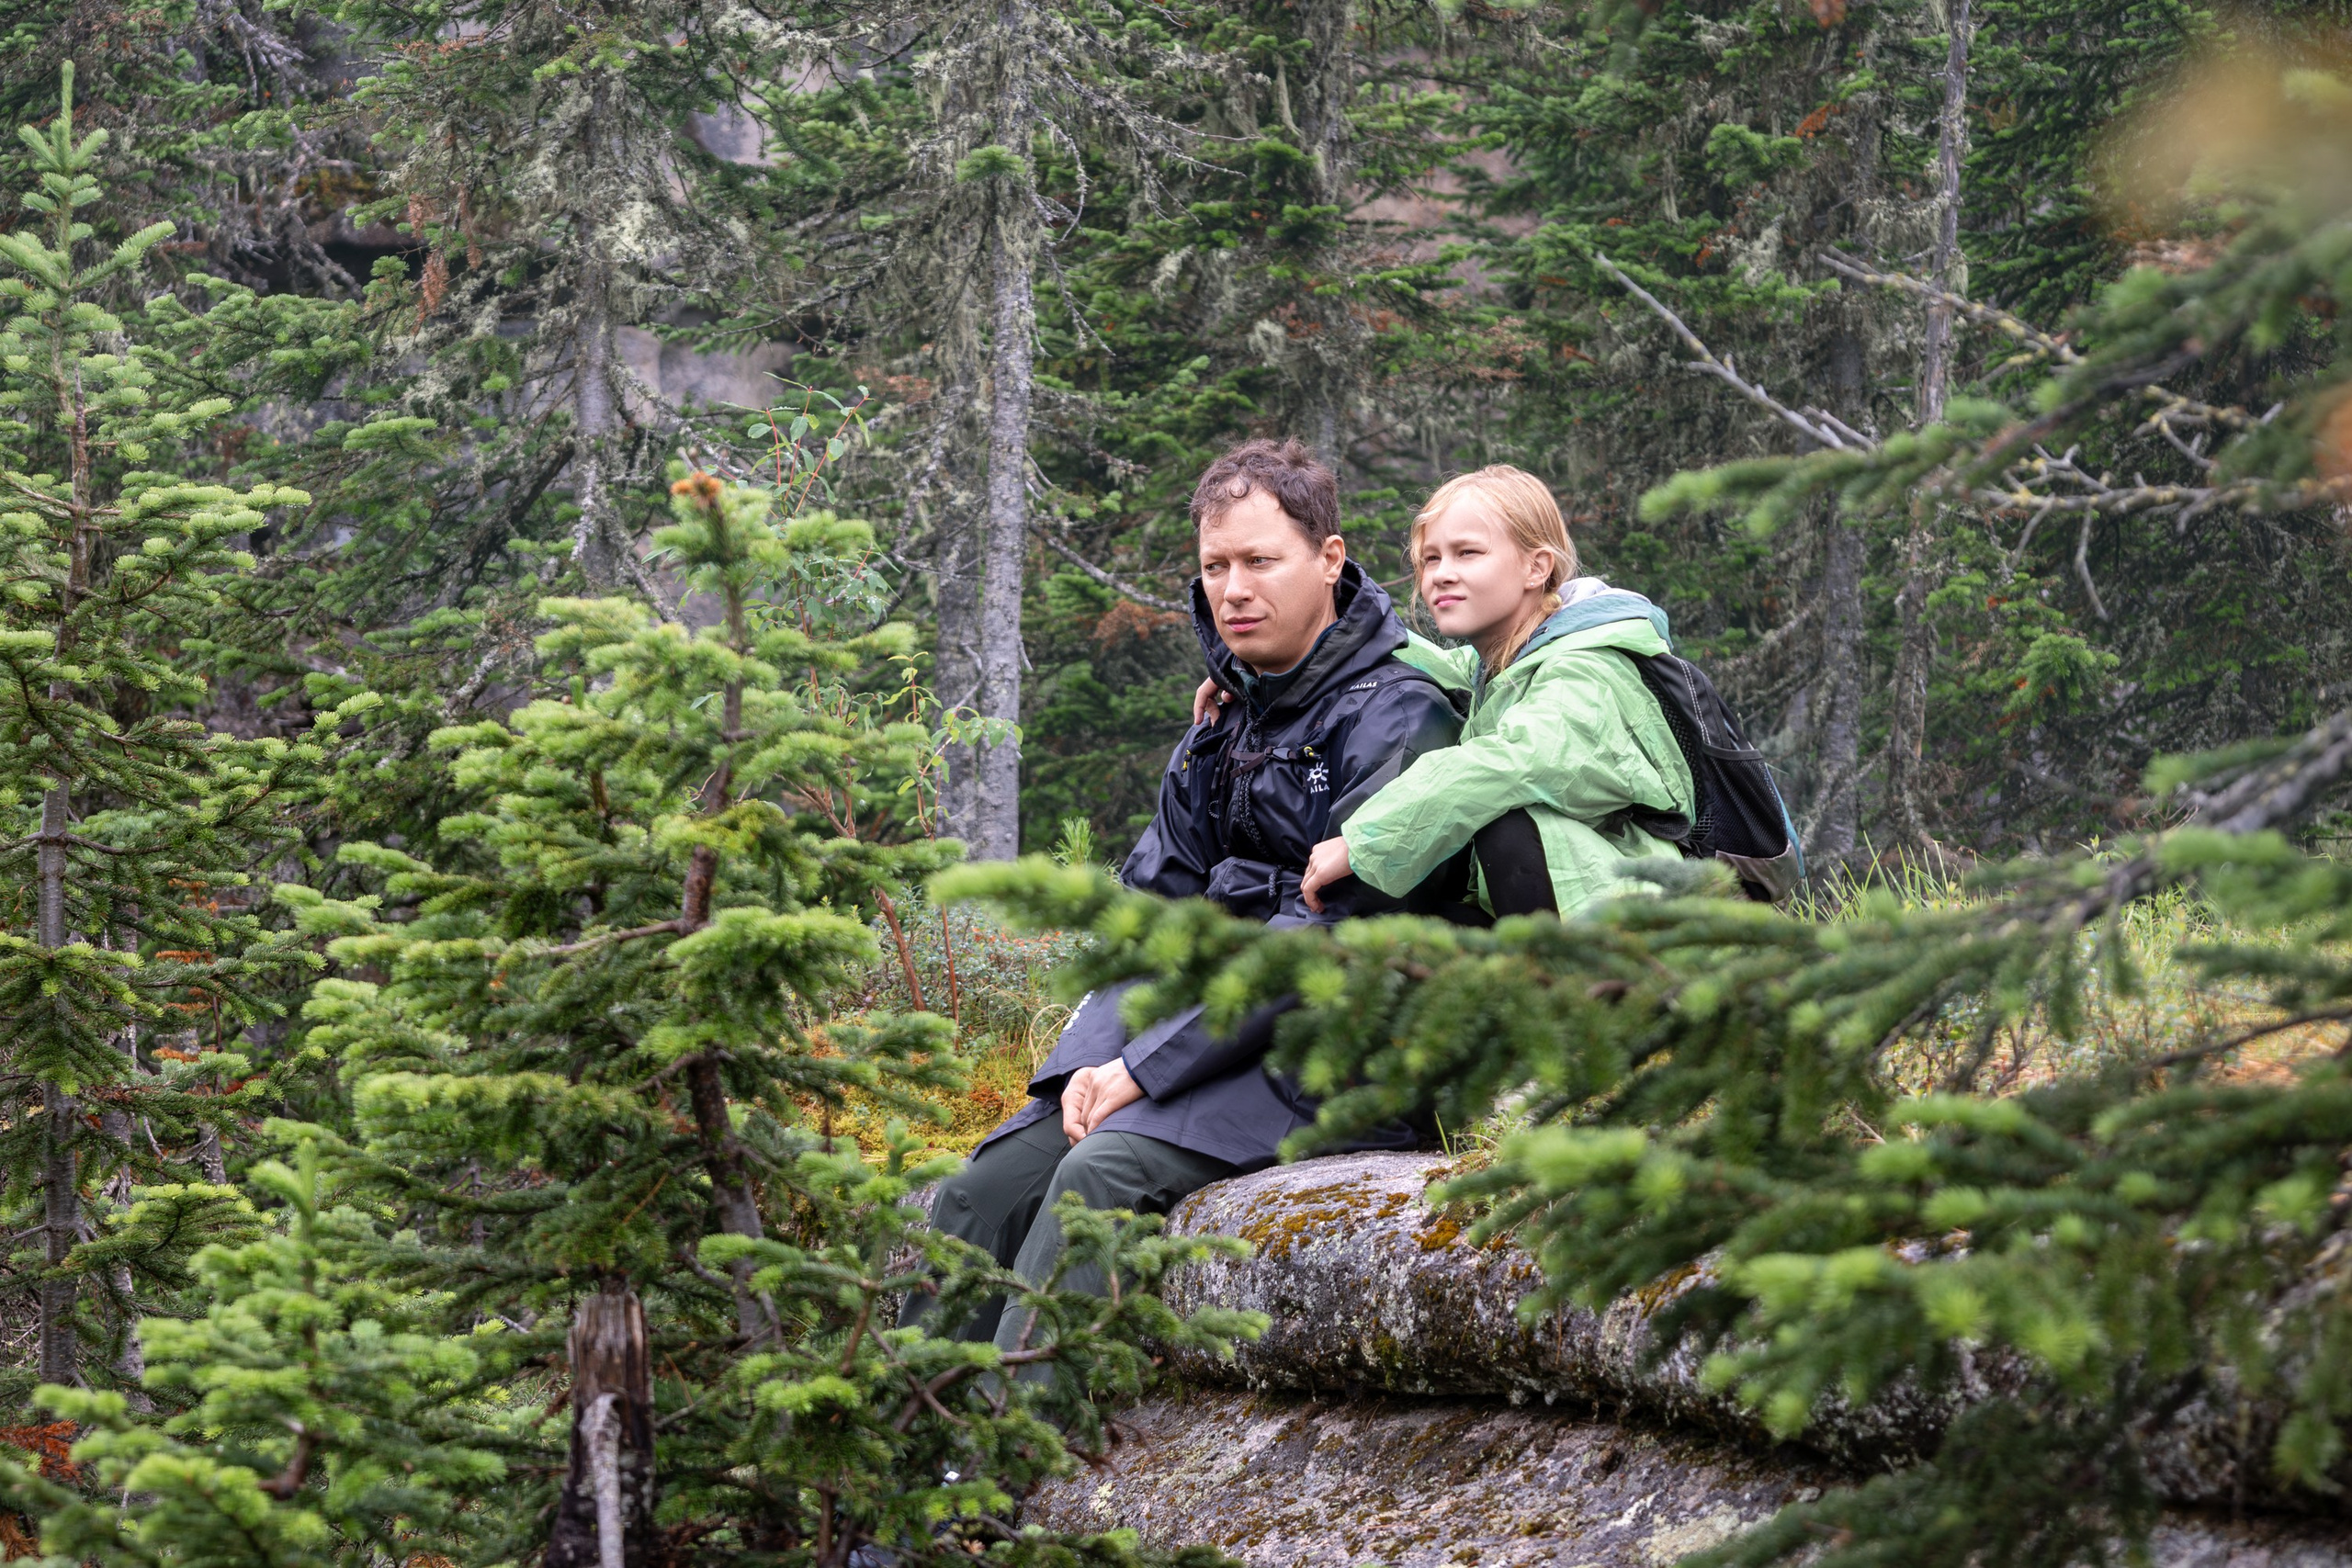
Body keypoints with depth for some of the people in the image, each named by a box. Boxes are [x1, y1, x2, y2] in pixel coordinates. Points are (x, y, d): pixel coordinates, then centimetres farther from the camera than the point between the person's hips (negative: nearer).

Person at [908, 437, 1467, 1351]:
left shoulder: (1396, 718, -10)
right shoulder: (1222, 733, 17)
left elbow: (1332, 937, -18)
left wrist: (1148, 1067, -18)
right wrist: (1094, 1063, -6)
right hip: (1206, 1048, 8)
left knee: (1107, 1171, -31)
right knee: (985, 1190, -9)